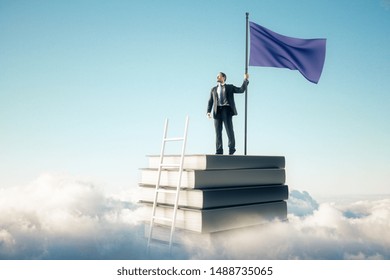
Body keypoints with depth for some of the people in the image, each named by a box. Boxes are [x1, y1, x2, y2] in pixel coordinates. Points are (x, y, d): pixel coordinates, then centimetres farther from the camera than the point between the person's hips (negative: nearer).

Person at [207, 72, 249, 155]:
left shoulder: (230, 87, 16)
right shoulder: (213, 89, 22)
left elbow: (241, 90, 10)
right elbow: (210, 101, 14)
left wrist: (246, 80, 2)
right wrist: (208, 111, 0)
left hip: (227, 109, -2)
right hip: (217, 110, 2)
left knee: (229, 129, -7)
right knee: (218, 131, -1)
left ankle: (232, 147, 8)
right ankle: (219, 150, 3)